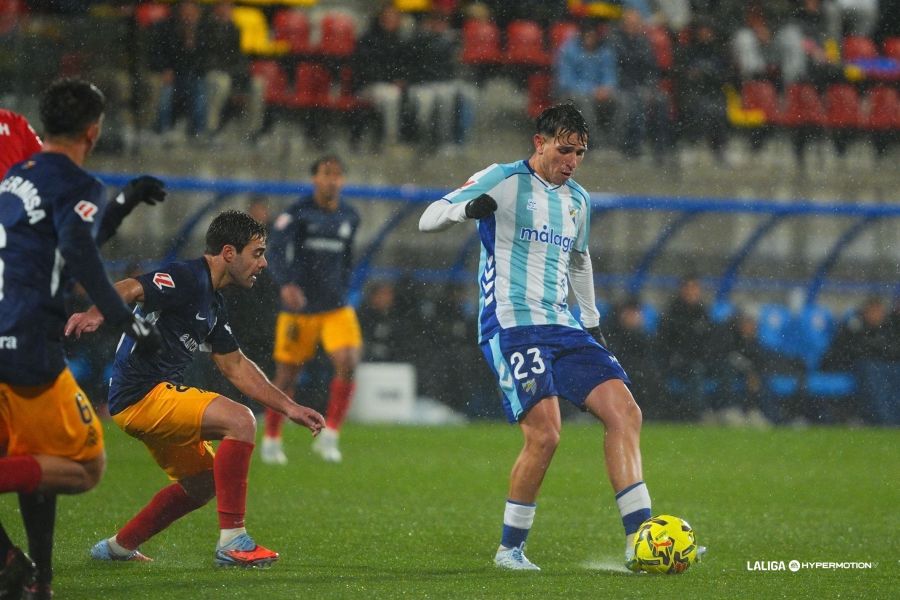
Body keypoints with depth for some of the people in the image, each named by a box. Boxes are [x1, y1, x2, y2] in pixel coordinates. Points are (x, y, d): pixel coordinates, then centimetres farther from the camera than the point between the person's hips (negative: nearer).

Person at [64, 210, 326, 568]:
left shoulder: (213, 305, 17)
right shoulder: (187, 278, -13)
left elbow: (235, 366, 24)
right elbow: (130, 289, -29)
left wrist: (289, 408, 21)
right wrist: (96, 315, -50)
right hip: (142, 393, -11)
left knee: (202, 484, 23)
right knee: (239, 420, -23)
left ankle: (118, 547, 34)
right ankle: (232, 540, -22)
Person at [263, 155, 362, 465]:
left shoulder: (349, 218, 8)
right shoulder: (296, 213, -9)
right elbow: (278, 250, -21)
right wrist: (287, 284, -37)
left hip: (336, 307, 3)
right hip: (299, 306, -3)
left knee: (348, 364, -18)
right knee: (287, 374, 5)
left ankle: (329, 437, -8)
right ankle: (271, 440, 24)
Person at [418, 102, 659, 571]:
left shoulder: (577, 200, 18)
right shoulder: (503, 180, -2)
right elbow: (428, 218, -6)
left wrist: (591, 322, 32)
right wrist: (467, 207, -26)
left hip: (563, 327, 7)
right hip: (511, 325, -7)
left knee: (624, 411, -9)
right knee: (544, 434, -20)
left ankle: (638, 539, -10)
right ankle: (510, 548, -2)